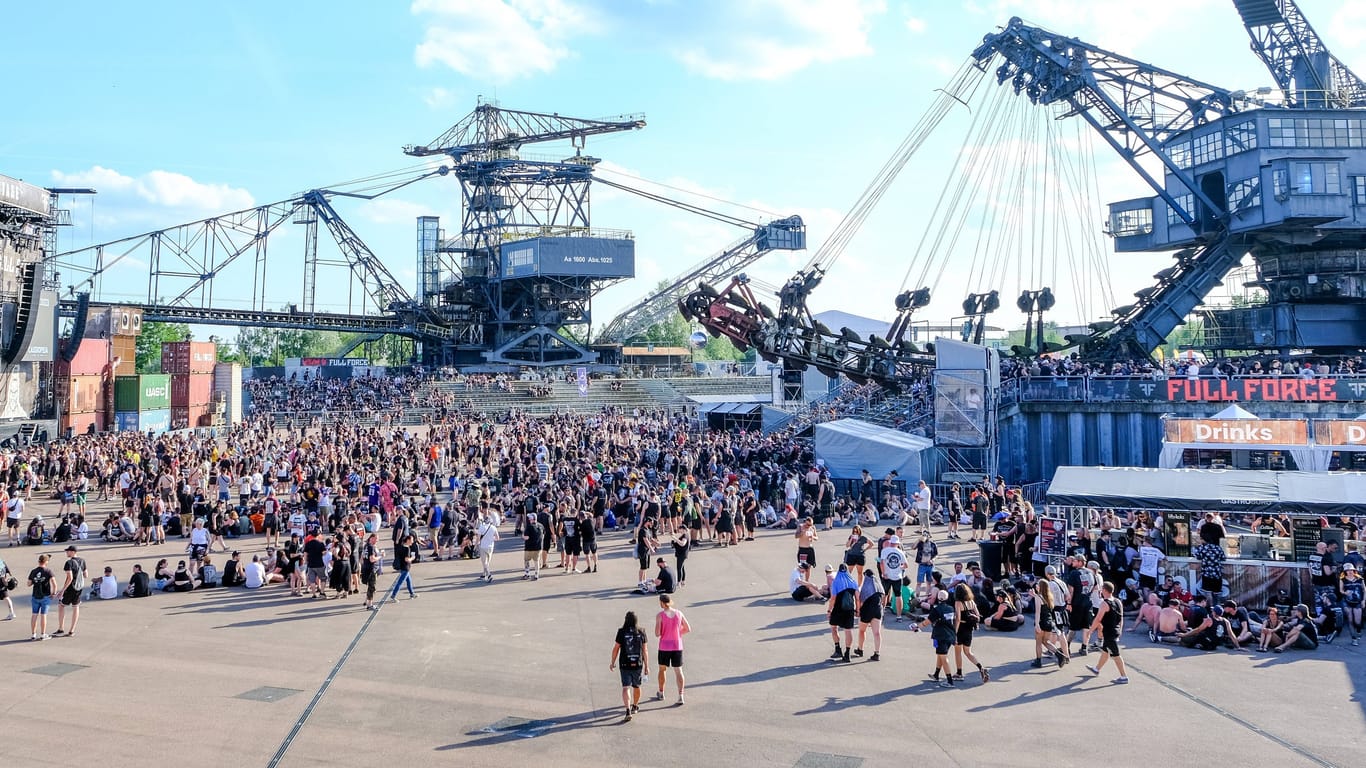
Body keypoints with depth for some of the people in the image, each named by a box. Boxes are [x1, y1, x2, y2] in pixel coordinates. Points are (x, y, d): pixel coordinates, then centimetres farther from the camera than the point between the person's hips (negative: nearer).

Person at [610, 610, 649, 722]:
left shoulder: (621, 632, -10)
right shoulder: (641, 633, -3)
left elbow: (616, 648, -5)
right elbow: (645, 650, -1)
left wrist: (613, 662, 8)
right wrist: (646, 666, 6)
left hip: (625, 665, -2)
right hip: (638, 664, 3)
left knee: (626, 687, -3)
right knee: (636, 686, 21)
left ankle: (628, 709, -19)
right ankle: (635, 706, 39)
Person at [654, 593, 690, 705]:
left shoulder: (660, 615, -13)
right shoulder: (679, 613, -3)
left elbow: (657, 634, -17)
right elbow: (688, 629, 2)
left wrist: (663, 632, 5)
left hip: (664, 647, -2)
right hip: (677, 646, 2)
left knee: (662, 669, 19)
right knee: (678, 671, 7)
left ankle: (661, 693, 32)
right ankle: (680, 696, -1)